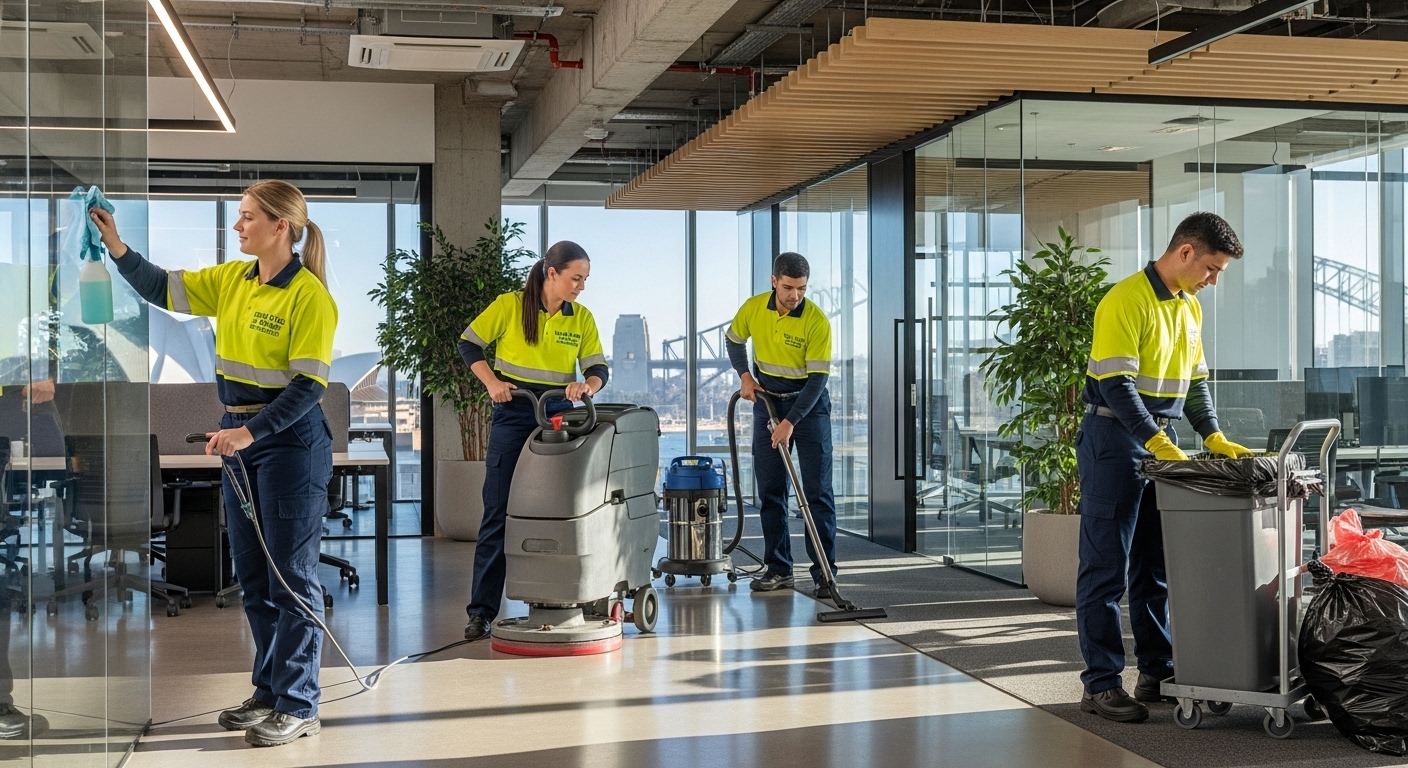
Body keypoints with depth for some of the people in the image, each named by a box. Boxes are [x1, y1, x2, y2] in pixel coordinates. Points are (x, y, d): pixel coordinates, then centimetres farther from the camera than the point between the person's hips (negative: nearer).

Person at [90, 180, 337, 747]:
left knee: (291, 576, -1)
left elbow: (308, 386, -19)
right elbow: (162, 288, 12)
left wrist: (250, 432, -25)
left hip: (290, 441, -8)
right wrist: (116, 246, -1)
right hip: (240, 438, 8)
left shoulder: (309, 297, -16)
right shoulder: (231, 280, 7)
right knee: (252, 575, 14)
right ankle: (269, 693, 27)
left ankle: (299, 706, 9)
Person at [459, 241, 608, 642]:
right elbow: (468, 344, 1)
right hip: (513, 415, -3)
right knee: (499, 513, -4)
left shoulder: (582, 318, 2)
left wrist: (586, 386, -21)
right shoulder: (510, 306, -6)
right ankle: (481, 610, 1)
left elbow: (599, 370, 1)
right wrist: (492, 382, -11)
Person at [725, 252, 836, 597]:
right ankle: (778, 568, 13)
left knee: (817, 490, -7)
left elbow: (818, 378, -21)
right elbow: (733, 339, 13)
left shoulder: (817, 321, -20)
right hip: (767, 400, 4)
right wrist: (744, 376, -1)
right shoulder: (753, 308, -7)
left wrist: (790, 422, -27)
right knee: (770, 489, 5)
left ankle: (824, 573, -4)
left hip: (809, 403, -4)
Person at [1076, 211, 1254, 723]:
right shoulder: (1126, 301, -15)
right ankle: (1101, 684, 0)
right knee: (1106, 567, -4)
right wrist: (1158, 443, -27)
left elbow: (1195, 383, 19)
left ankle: (1157, 671, 22)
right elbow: (1115, 384, -21)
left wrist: (1215, 438, 6)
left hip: (1162, 442, 9)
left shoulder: (1190, 308, 13)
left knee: (1155, 565, 13)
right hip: (1115, 439, -8)